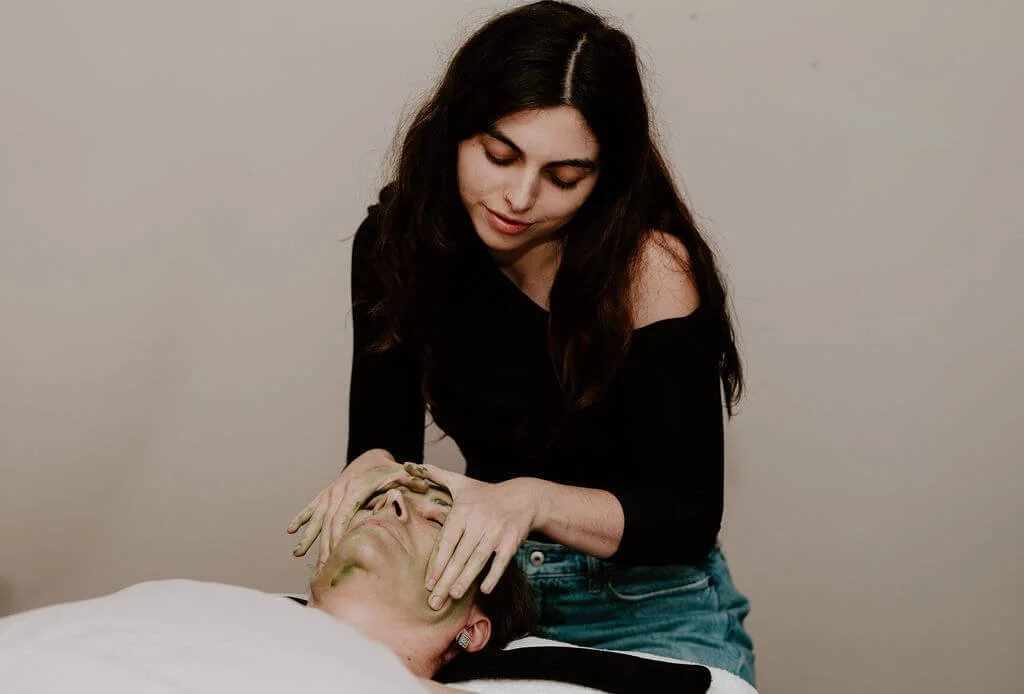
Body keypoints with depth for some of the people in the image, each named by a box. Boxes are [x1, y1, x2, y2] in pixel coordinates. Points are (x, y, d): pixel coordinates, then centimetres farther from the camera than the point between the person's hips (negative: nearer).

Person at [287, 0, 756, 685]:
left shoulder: (648, 265, -18)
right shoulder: (397, 241, -6)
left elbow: (689, 516, -16)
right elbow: (383, 435, 1)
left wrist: (533, 501, -32)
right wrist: (372, 471, -23)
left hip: (646, 610, -1)